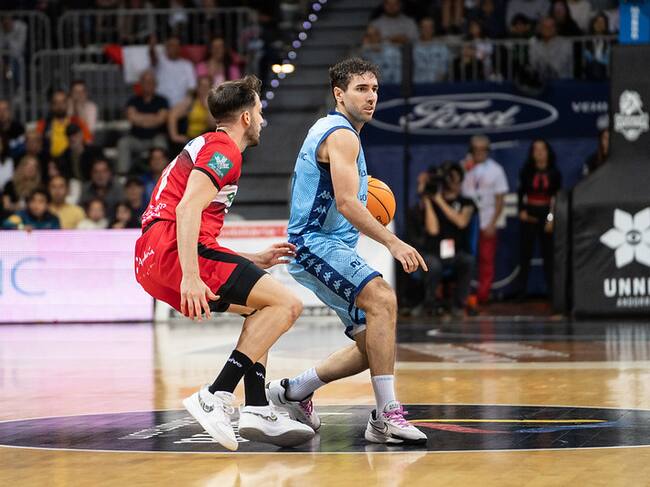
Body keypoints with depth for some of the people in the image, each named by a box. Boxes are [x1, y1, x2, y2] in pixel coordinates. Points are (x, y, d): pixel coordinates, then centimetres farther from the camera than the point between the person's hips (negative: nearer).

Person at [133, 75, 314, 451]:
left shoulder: (203, 147, 29)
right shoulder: (223, 148, -2)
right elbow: (188, 209, -18)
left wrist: (256, 260, 29)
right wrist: (190, 277, -26)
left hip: (150, 261, 10)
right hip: (171, 249, -10)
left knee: (260, 306, 24)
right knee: (286, 304, -13)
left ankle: (258, 409, 9)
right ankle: (216, 398, -20)